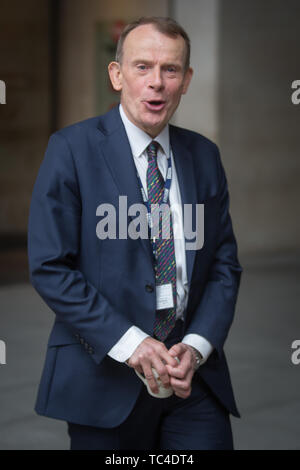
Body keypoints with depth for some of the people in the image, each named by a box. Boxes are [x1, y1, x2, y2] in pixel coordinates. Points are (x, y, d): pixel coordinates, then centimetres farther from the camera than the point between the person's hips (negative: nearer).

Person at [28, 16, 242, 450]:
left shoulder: (204, 155, 10)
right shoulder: (72, 149, -4)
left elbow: (225, 264, 9)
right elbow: (49, 267, -9)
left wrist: (197, 346, -6)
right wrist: (129, 344, -15)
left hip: (194, 374, 3)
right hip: (104, 376, -3)